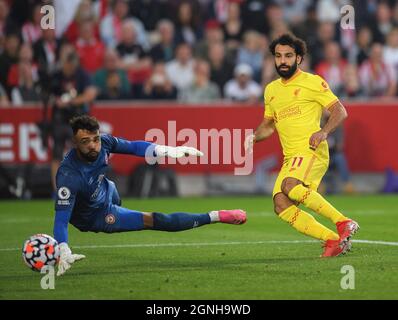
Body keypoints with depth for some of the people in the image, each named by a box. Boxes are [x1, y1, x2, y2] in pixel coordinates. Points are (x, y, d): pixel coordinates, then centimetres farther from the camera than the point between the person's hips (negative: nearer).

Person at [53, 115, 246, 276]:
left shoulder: (103, 142, -25)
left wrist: (167, 151, -22)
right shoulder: (69, 175, -42)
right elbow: (61, 217, -43)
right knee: (154, 221, -11)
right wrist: (64, 252, -57)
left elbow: (133, 147, -10)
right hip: (94, 217, -6)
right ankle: (215, 216, -2)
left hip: (105, 192, 6)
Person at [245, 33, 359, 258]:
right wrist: (254, 137, 12)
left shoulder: (312, 82, 1)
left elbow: (340, 111, -2)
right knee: (281, 205, -17)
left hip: (311, 151, -7)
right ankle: (333, 240, -14)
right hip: (290, 158, 7)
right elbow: (269, 123, 33)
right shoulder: (271, 90, 21)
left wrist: (324, 132, -20)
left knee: (290, 185, -35)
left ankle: (343, 223, -31)